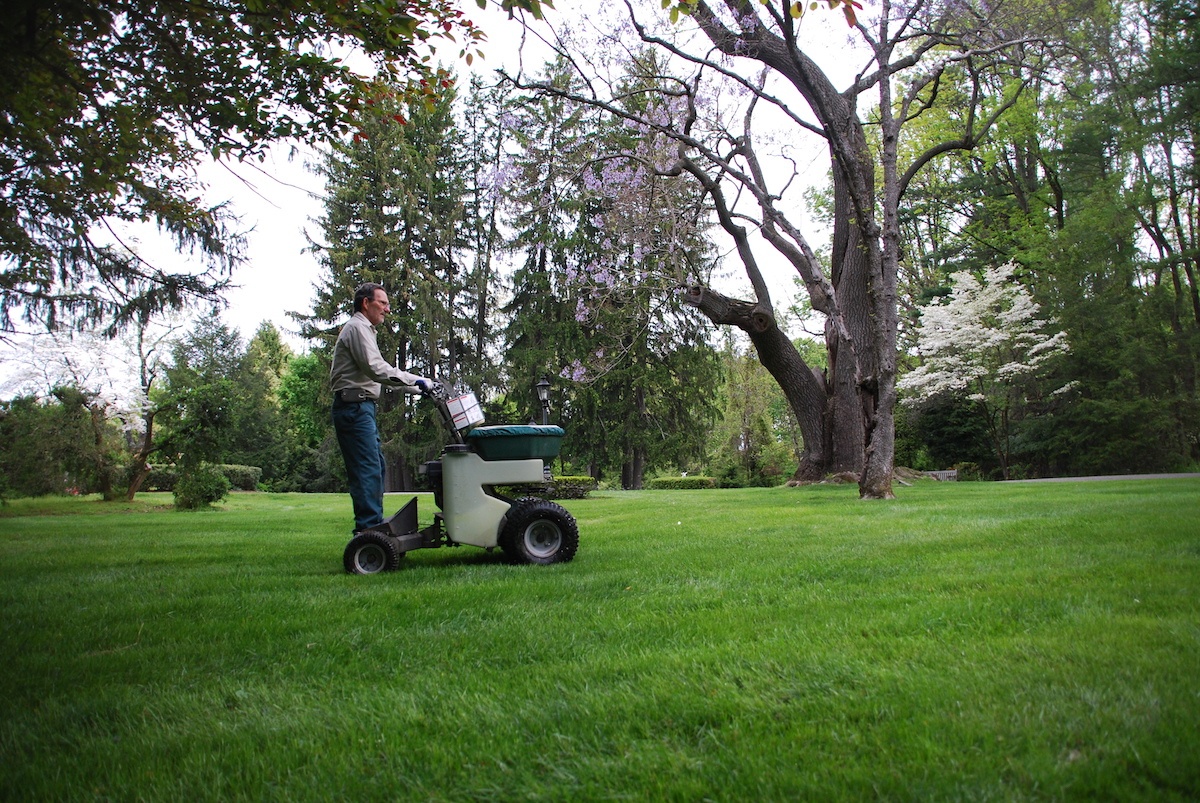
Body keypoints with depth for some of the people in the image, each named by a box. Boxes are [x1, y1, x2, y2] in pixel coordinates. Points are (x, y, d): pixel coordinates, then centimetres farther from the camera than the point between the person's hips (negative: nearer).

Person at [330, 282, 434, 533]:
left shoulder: (364, 330, 25)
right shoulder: (357, 328, -9)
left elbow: (378, 373, 26)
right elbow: (377, 369, -21)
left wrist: (418, 389, 20)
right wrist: (417, 381, -19)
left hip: (361, 408, 11)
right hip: (355, 406, -11)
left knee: (376, 467, 13)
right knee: (367, 469, -12)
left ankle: (374, 525, 19)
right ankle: (368, 528, -11)